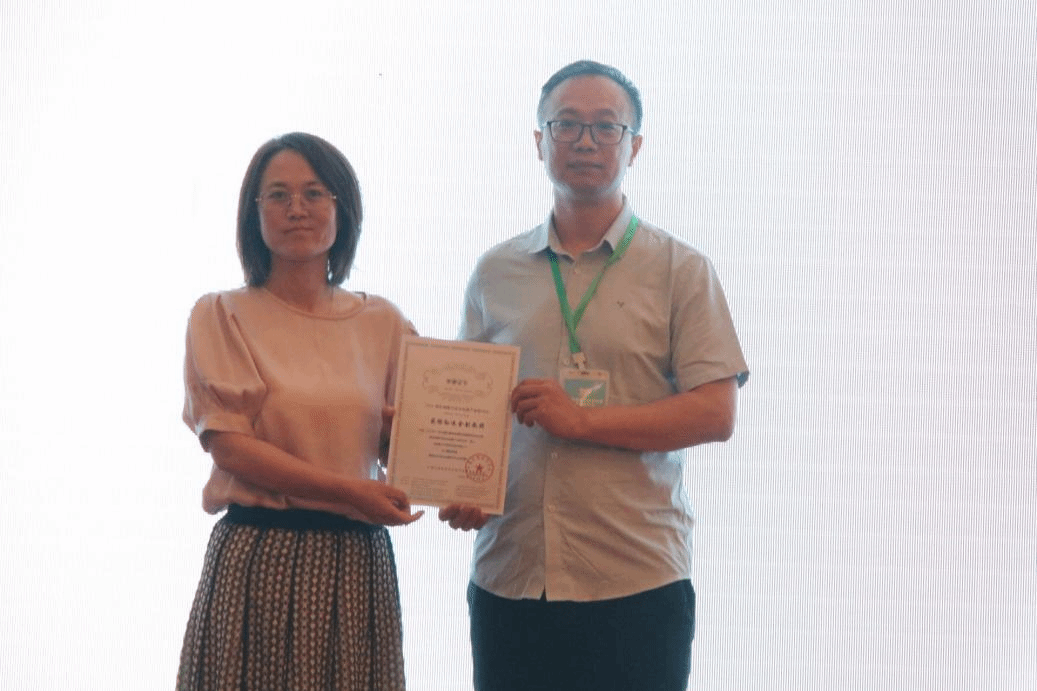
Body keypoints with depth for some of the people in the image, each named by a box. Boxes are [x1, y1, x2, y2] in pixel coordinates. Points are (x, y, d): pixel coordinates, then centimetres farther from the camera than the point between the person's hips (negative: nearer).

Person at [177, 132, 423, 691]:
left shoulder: (382, 322, 10)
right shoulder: (220, 316, 2)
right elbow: (229, 444, -8)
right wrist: (347, 491, -16)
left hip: (357, 558, 3)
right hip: (257, 556, -2)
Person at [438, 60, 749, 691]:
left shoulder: (679, 270, 2)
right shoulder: (496, 273, 12)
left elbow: (716, 413, -6)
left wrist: (582, 419, -14)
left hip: (637, 584, -3)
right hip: (508, 575, 3)